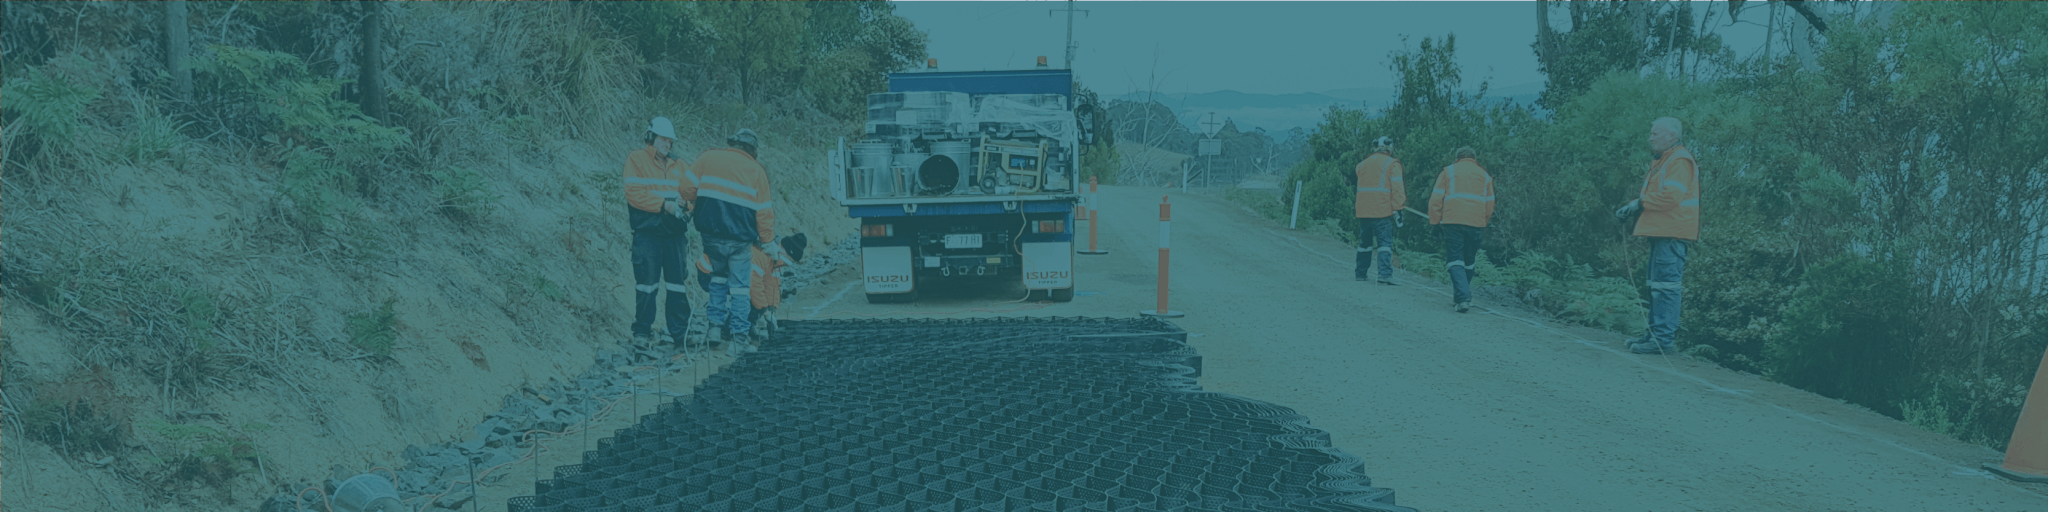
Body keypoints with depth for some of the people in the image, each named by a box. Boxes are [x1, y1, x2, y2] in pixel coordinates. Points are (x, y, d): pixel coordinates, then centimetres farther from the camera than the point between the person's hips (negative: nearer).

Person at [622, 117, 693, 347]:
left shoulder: (679, 166, 17)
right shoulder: (636, 159, 3)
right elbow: (635, 193, -10)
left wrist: (685, 203, -12)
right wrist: (664, 205, -16)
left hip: (675, 233, 4)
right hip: (647, 232, -4)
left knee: (679, 283, 4)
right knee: (647, 283, -2)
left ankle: (680, 332, 11)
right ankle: (642, 332, 6)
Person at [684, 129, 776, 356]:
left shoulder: (708, 158, 7)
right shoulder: (756, 171, 7)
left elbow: (688, 187, 4)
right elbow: (764, 211, 6)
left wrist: (699, 204, 25)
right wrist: (768, 242, 16)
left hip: (711, 231, 2)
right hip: (740, 238, -2)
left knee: (719, 273, 25)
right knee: (739, 285, 6)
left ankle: (716, 318, 16)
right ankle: (738, 338, 5)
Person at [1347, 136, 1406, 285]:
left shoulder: (1362, 164, 15)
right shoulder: (1392, 164, -2)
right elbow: (1397, 188, -8)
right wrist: (1398, 208, -7)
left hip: (1363, 211, 5)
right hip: (1383, 211, -5)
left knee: (1364, 242, 15)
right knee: (1385, 242, -6)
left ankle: (1360, 273, 20)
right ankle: (1385, 274, -19)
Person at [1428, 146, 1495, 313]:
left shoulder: (1448, 171, 7)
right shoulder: (1485, 176, 16)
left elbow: (1436, 199, 1)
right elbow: (1490, 205, 16)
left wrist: (1435, 222, 6)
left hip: (1453, 222, -3)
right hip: (1476, 224, 3)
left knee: (1455, 260, -3)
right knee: (1469, 261, 14)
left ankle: (1462, 299, -18)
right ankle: (1464, 296, 20)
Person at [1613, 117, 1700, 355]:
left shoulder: (1680, 161, -11)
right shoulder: (1665, 161, 23)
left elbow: (1671, 196, -22)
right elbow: (1656, 196, 24)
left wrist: (1640, 203, -12)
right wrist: (1633, 209, 8)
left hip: (1671, 235, -11)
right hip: (1662, 232, 11)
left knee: (1665, 285, -13)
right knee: (1657, 285, 13)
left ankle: (1665, 339, -15)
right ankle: (1655, 332, 19)